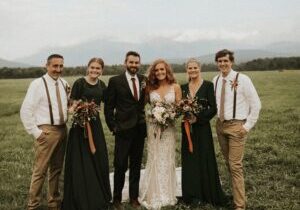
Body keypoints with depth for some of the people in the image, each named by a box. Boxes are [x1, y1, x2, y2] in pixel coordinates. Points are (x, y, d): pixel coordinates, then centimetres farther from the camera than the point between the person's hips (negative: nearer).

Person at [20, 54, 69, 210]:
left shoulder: (64, 84, 7)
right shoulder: (37, 84, -9)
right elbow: (25, 111, -11)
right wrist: (36, 132, -12)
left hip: (62, 130, 6)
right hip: (46, 131, -6)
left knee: (56, 169, 16)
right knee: (40, 170, 0)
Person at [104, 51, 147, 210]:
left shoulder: (144, 80, 5)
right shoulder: (115, 81, -3)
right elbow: (108, 107, -2)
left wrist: (147, 121, 1)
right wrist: (113, 127, -6)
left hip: (140, 129, 3)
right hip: (123, 129, -3)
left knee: (136, 165, 13)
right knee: (120, 166, 3)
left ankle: (134, 197, 26)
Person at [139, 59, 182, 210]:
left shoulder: (175, 87, 0)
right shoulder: (150, 87, 2)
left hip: (169, 127, 0)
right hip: (153, 126, 0)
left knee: (167, 160, 9)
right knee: (154, 159, 4)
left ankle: (167, 195, 23)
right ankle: (154, 196, 17)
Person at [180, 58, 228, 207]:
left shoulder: (208, 85, -5)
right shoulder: (183, 87, 9)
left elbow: (213, 108, -10)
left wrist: (197, 118, -18)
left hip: (202, 128, -4)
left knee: (204, 160, 2)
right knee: (189, 160, 8)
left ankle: (207, 194, 17)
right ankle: (193, 195, 19)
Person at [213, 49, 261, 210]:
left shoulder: (242, 79, -11)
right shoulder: (216, 80, 4)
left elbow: (256, 104, -9)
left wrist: (247, 126, -10)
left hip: (236, 126, -6)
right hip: (220, 125, 6)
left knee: (235, 165, -6)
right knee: (228, 163, 16)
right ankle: (236, 191, 32)